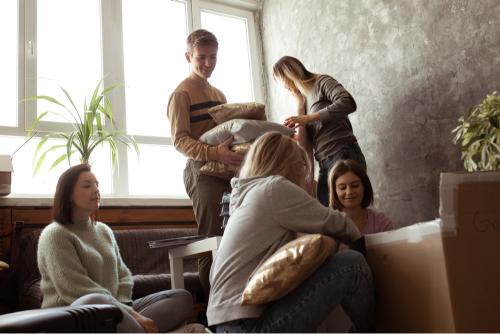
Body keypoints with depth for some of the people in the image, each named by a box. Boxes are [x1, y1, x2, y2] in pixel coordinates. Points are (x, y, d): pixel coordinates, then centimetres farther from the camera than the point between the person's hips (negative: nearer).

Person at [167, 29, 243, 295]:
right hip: (203, 171, -7)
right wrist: (215, 154, -29)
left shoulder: (219, 94, 23)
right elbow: (180, 140, -13)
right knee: (212, 241, -10)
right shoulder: (181, 94, -1)